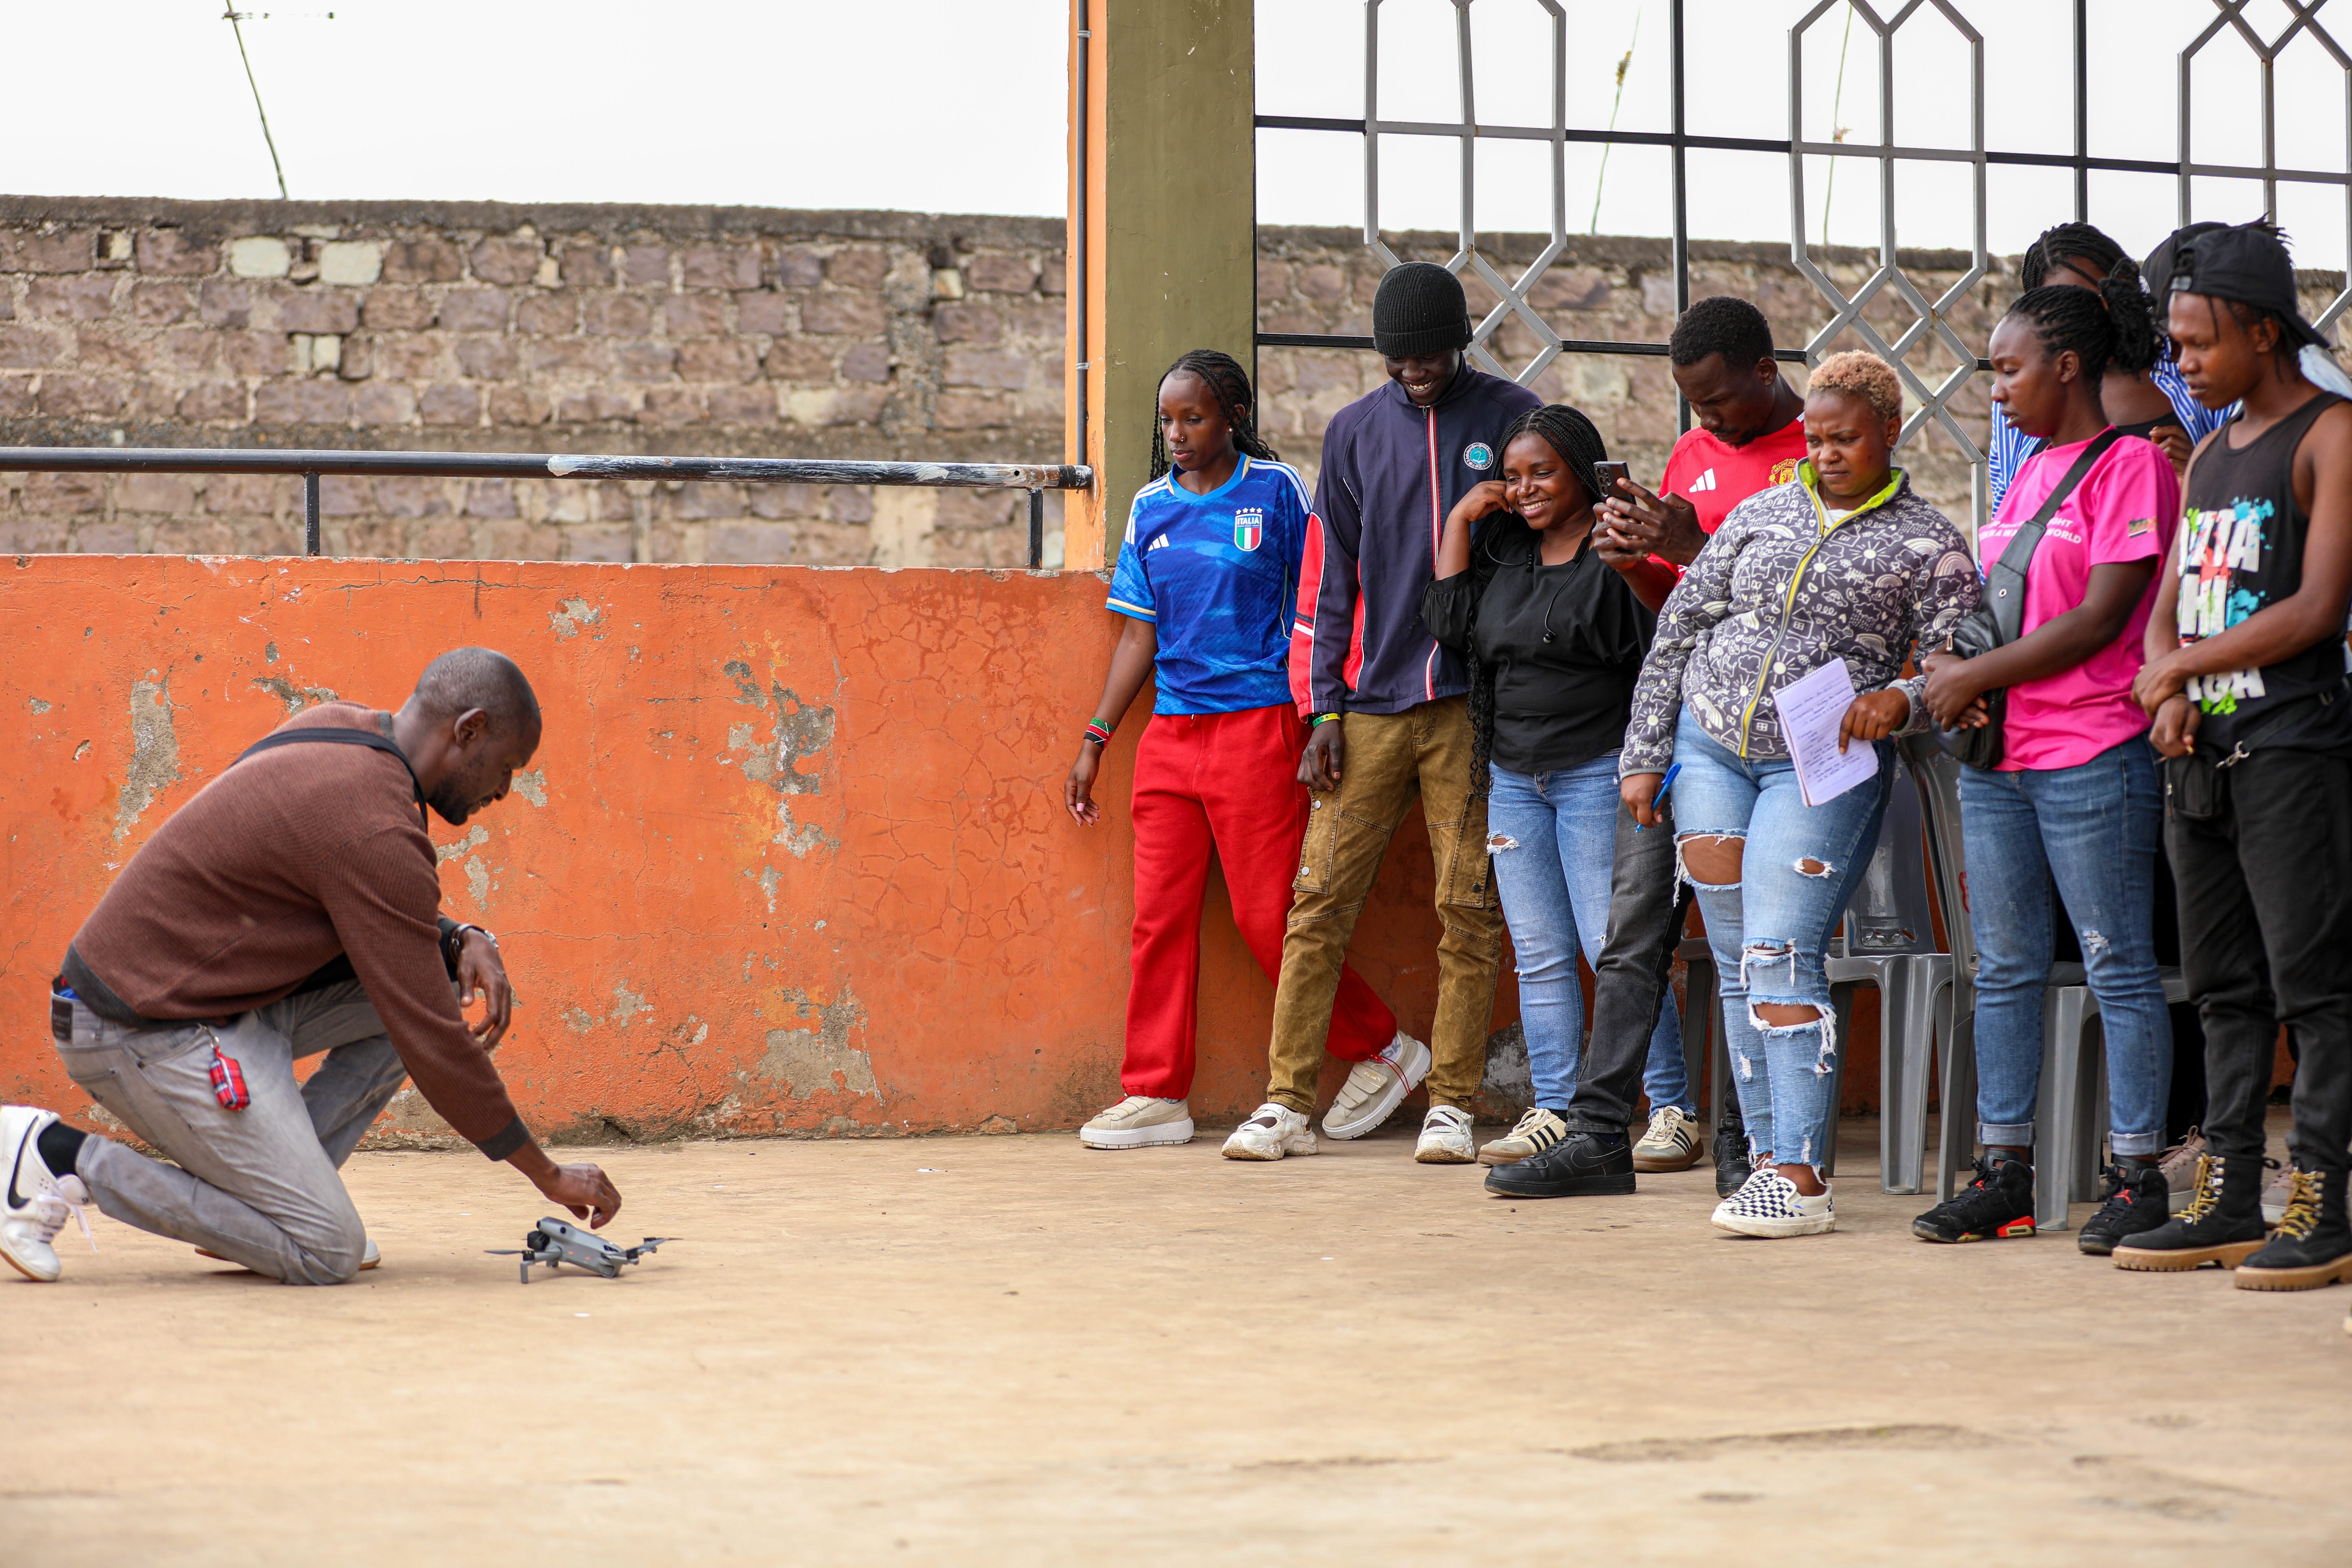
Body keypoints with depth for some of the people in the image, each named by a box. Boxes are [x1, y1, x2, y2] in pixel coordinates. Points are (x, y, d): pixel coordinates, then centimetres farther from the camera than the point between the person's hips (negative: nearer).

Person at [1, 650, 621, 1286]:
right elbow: (431, 1041, -19)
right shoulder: (377, 831, -22)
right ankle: (61, 1156, -7)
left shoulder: (341, 728, 6)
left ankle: (274, 1188, 5)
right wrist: (550, 1175, -10)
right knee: (326, 1253, -11)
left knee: (431, 973, 6)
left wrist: (461, 941, 1)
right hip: (149, 1036, -10)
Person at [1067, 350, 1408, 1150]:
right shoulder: (1151, 507, 11)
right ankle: (1156, 1095, 8)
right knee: (1160, 917, 2)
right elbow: (1140, 635, 14)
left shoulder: (1276, 490, -1)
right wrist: (1094, 741, 10)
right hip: (1171, 728, 5)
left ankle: (1381, 1046, 13)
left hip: (1258, 722, -5)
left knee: (1269, 916, -4)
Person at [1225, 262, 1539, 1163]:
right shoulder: (1355, 432, 11)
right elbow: (1330, 577, 12)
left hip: (1473, 705, -2)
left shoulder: (1511, 419, 4)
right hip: (1371, 707, 2)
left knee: (1469, 910, -2)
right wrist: (1323, 710, 4)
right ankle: (1288, 1102, 0)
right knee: (1320, 899, -3)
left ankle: (1452, 1105, 6)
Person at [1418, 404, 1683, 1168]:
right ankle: (1554, 1110, 10)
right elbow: (1450, 624, 9)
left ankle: (1674, 1109, -3)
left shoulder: (1618, 553, -7)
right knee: (1540, 954, 6)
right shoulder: (1502, 546, 13)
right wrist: (1460, 519, 7)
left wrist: (1633, 569, -25)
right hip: (1514, 778, 7)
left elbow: (1662, 647, -11)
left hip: (1597, 773, -7)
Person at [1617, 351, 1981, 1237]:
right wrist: (1643, 756, 8)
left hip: (1822, 766, -4)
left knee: (1781, 958, -15)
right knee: (1737, 963, 4)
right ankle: (1770, 1156, 10)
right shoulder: (1763, 515, 10)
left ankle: (1800, 1179, -14)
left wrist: (1900, 700, -26)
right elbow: (1678, 630, 13)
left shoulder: (1929, 547, 0)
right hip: (1710, 747, 5)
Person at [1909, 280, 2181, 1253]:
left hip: (2094, 757, -9)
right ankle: (2003, 1176, 15)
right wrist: (1954, 668, -2)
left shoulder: (2132, 464, -9)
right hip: (2000, 754, 9)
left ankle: (2138, 1180, 1)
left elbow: (2099, 620, -16)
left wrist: (1974, 676, -13)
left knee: (2118, 969, -3)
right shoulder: (2032, 471, 17)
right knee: (2004, 968, 9)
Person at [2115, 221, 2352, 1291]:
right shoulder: (2212, 451, 19)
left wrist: (2183, 666, -8)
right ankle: (2228, 1203, 13)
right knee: (2226, 989, 9)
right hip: (2201, 756, 8)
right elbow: (2169, 606, 19)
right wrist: (2168, 696, -2)